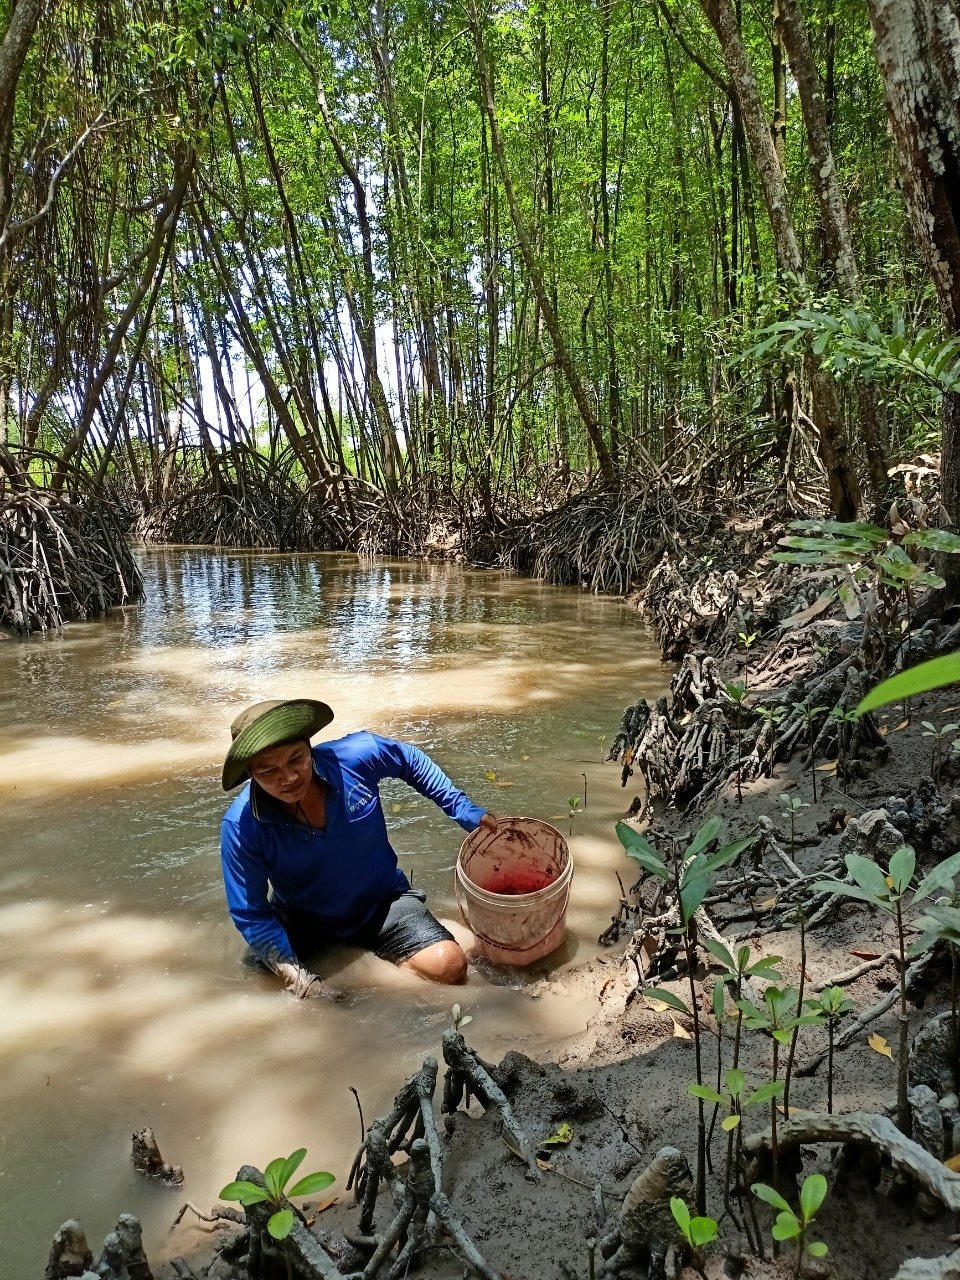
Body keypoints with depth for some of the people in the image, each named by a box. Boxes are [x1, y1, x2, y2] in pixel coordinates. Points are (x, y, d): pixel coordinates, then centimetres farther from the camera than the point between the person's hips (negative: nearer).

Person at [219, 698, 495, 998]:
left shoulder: (355, 755, -24)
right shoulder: (241, 827, -25)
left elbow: (410, 759, -1)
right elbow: (251, 914, -18)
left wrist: (464, 811, -4)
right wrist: (299, 981, -28)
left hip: (382, 901, 0)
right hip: (301, 920, 1)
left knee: (448, 966, -21)